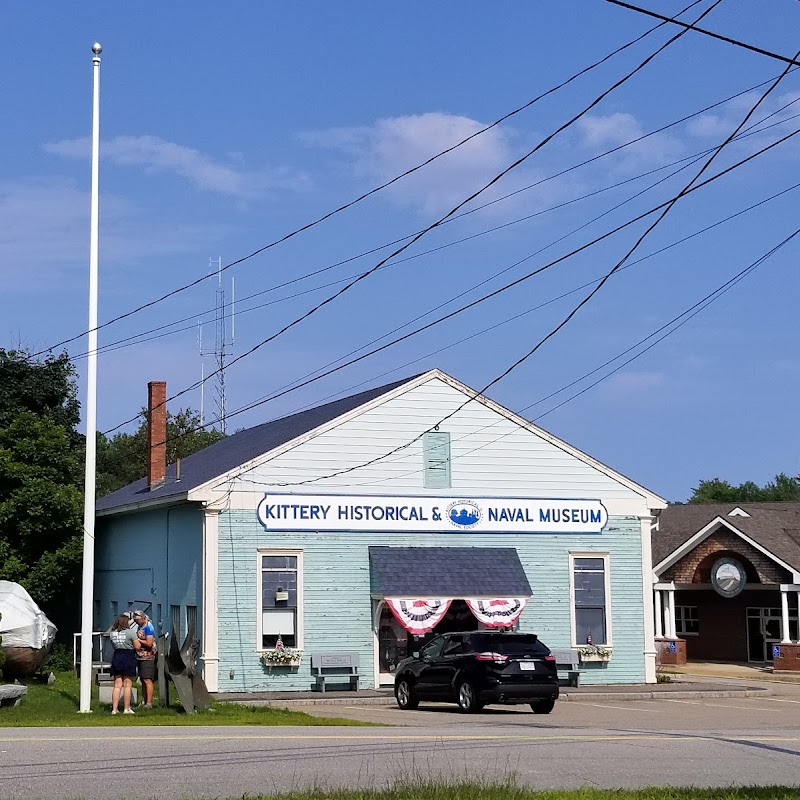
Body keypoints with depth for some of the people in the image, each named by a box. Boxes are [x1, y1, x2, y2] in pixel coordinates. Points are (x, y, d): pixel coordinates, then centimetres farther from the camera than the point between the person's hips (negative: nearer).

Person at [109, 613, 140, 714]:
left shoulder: (112, 633, 6)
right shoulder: (130, 632, -9)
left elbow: (114, 645, 11)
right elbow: (137, 646, -10)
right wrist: (137, 639, 9)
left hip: (116, 657, 4)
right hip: (128, 657, -4)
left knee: (117, 685, 8)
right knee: (127, 685, 3)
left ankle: (114, 709, 5)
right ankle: (127, 709, 5)